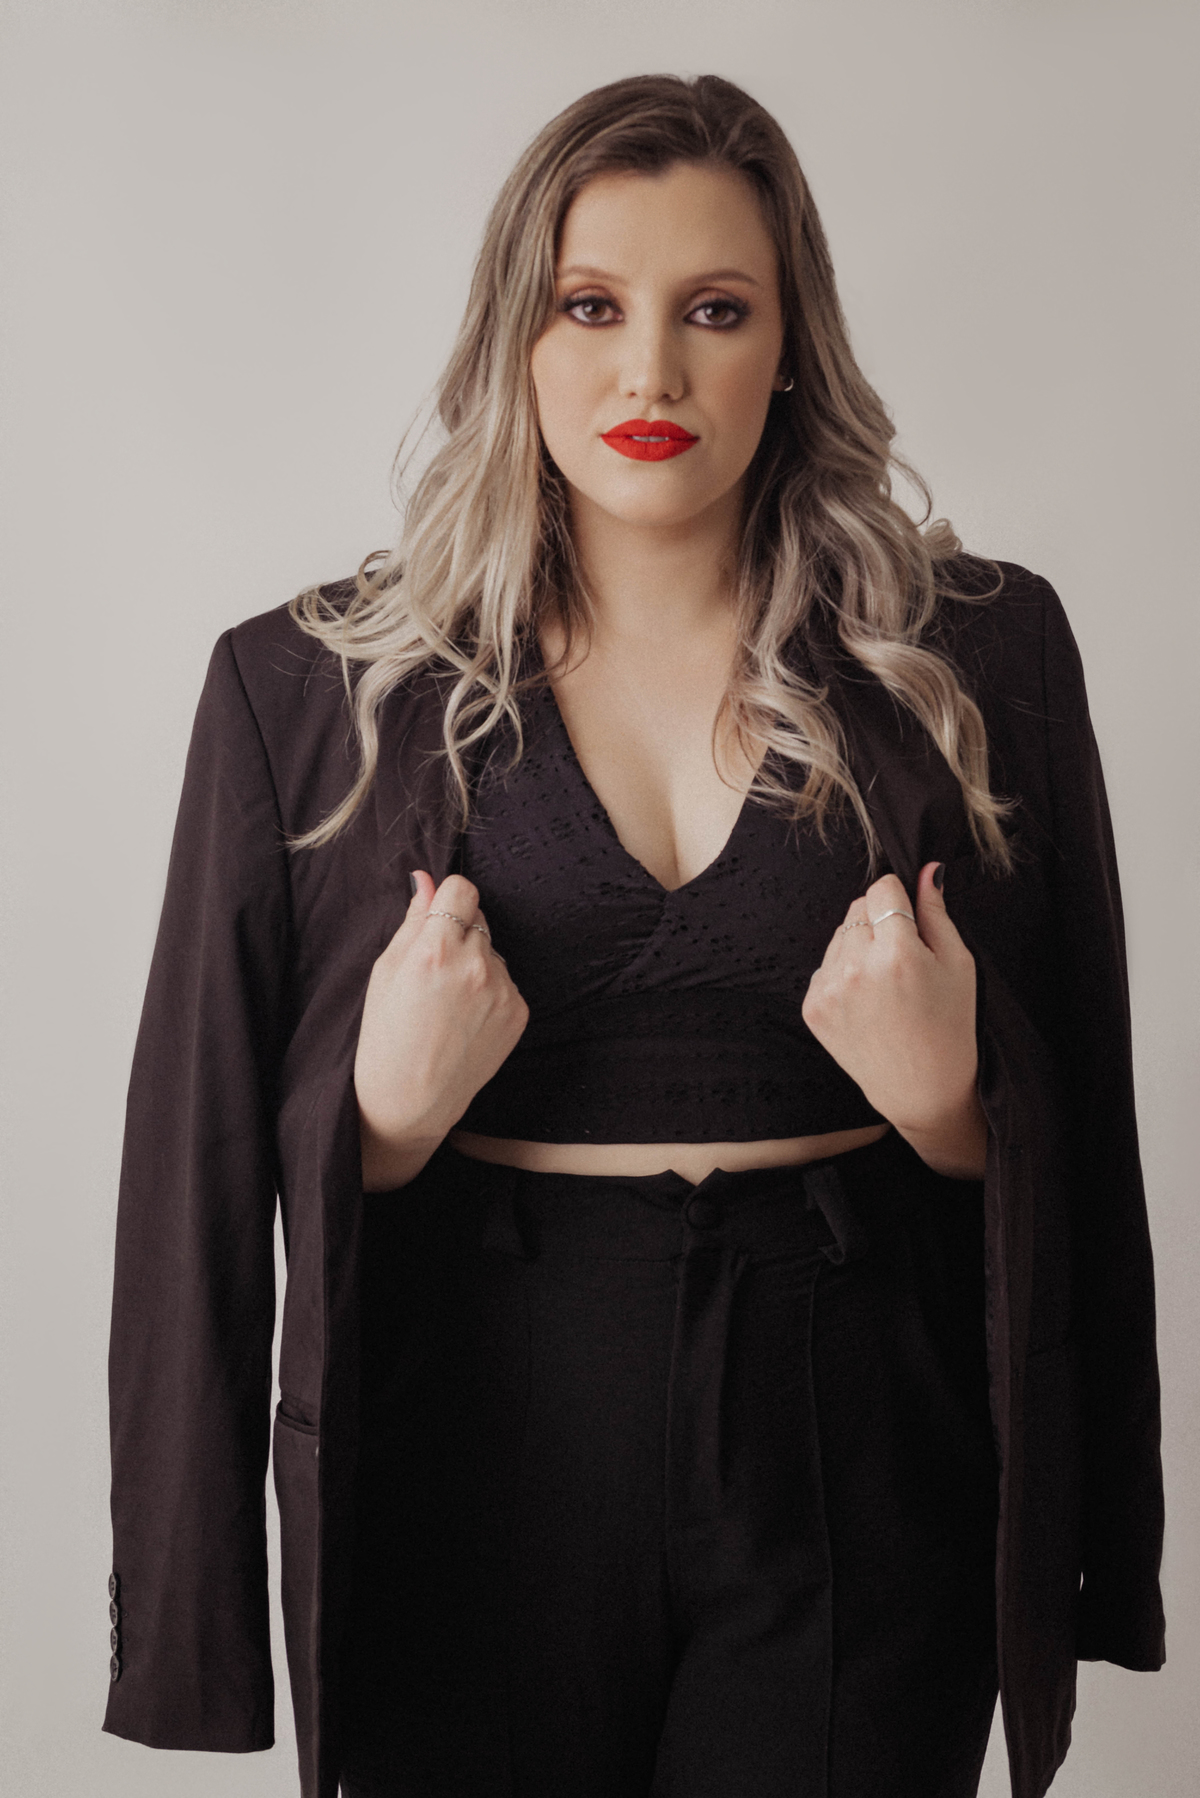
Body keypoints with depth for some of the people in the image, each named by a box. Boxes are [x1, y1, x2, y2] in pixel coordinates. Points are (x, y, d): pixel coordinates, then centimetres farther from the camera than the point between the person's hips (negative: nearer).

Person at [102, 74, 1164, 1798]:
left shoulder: (978, 657, 1)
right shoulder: (315, 687, -1)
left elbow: (1077, 1150, 5)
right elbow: (205, 1160, 2)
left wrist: (946, 1098, -14)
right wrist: (391, 1107, -16)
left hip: (849, 1476, 1)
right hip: (476, 1449, 0)